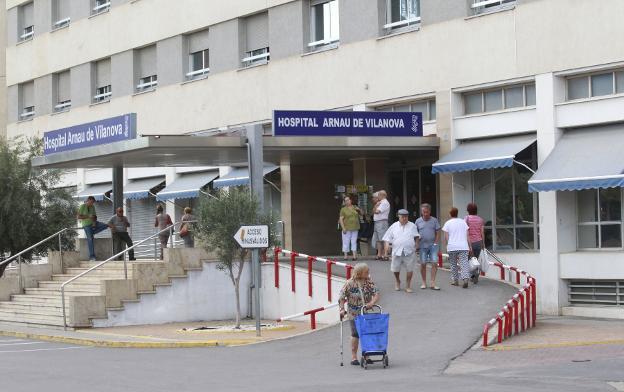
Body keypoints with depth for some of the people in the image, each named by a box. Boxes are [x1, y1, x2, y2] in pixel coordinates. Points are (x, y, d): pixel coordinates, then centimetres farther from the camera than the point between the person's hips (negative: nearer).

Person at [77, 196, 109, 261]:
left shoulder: (92, 207, 6)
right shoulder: (82, 206, -11)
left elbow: (95, 216, 9)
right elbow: (78, 216, -16)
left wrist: (95, 222, -12)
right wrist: (88, 217, -23)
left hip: (93, 223, 6)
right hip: (87, 225, -6)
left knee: (105, 226, -12)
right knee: (90, 239, -10)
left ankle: (92, 232, 0)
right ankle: (92, 257, -7)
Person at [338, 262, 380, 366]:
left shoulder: (369, 282, -1)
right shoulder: (349, 284, -9)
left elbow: (376, 294, -8)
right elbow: (341, 297, -5)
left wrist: (372, 303, -25)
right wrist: (342, 309, -13)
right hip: (354, 314, -3)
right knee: (356, 333, -6)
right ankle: (354, 357, 5)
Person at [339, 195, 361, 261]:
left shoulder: (355, 207, 12)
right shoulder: (343, 209, -2)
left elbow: (361, 213, 23)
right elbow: (341, 219, -7)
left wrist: (359, 210, 1)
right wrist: (343, 228, -16)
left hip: (355, 228, 4)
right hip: (347, 228, -4)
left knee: (354, 241, 5)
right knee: (346, 242, -4)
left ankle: (354, 255, 6)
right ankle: (346, 255, 0)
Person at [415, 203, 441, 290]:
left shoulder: (434, 220, 4)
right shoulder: (418, 221, 5)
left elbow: (437, 233, 5)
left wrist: (435, 243, -4)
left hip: (433, 245, 0)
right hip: (422, 246, 0)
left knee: (434, 263, -8)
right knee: (423, 264, 2)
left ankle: (433, 283, -5)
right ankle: (424, 283, 12)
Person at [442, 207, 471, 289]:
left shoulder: (448, 223, 0)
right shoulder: (463, 222, 9)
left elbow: (446, 237, -3)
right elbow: (467, 235, 8)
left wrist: (447, 245, 11)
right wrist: (469, 246, 11)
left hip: (452, 247, -1)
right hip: (463, 246, 1)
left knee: (453, 264, 12)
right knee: (464, 264, -5)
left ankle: (455, 280, 17)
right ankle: (465, 279, -24)